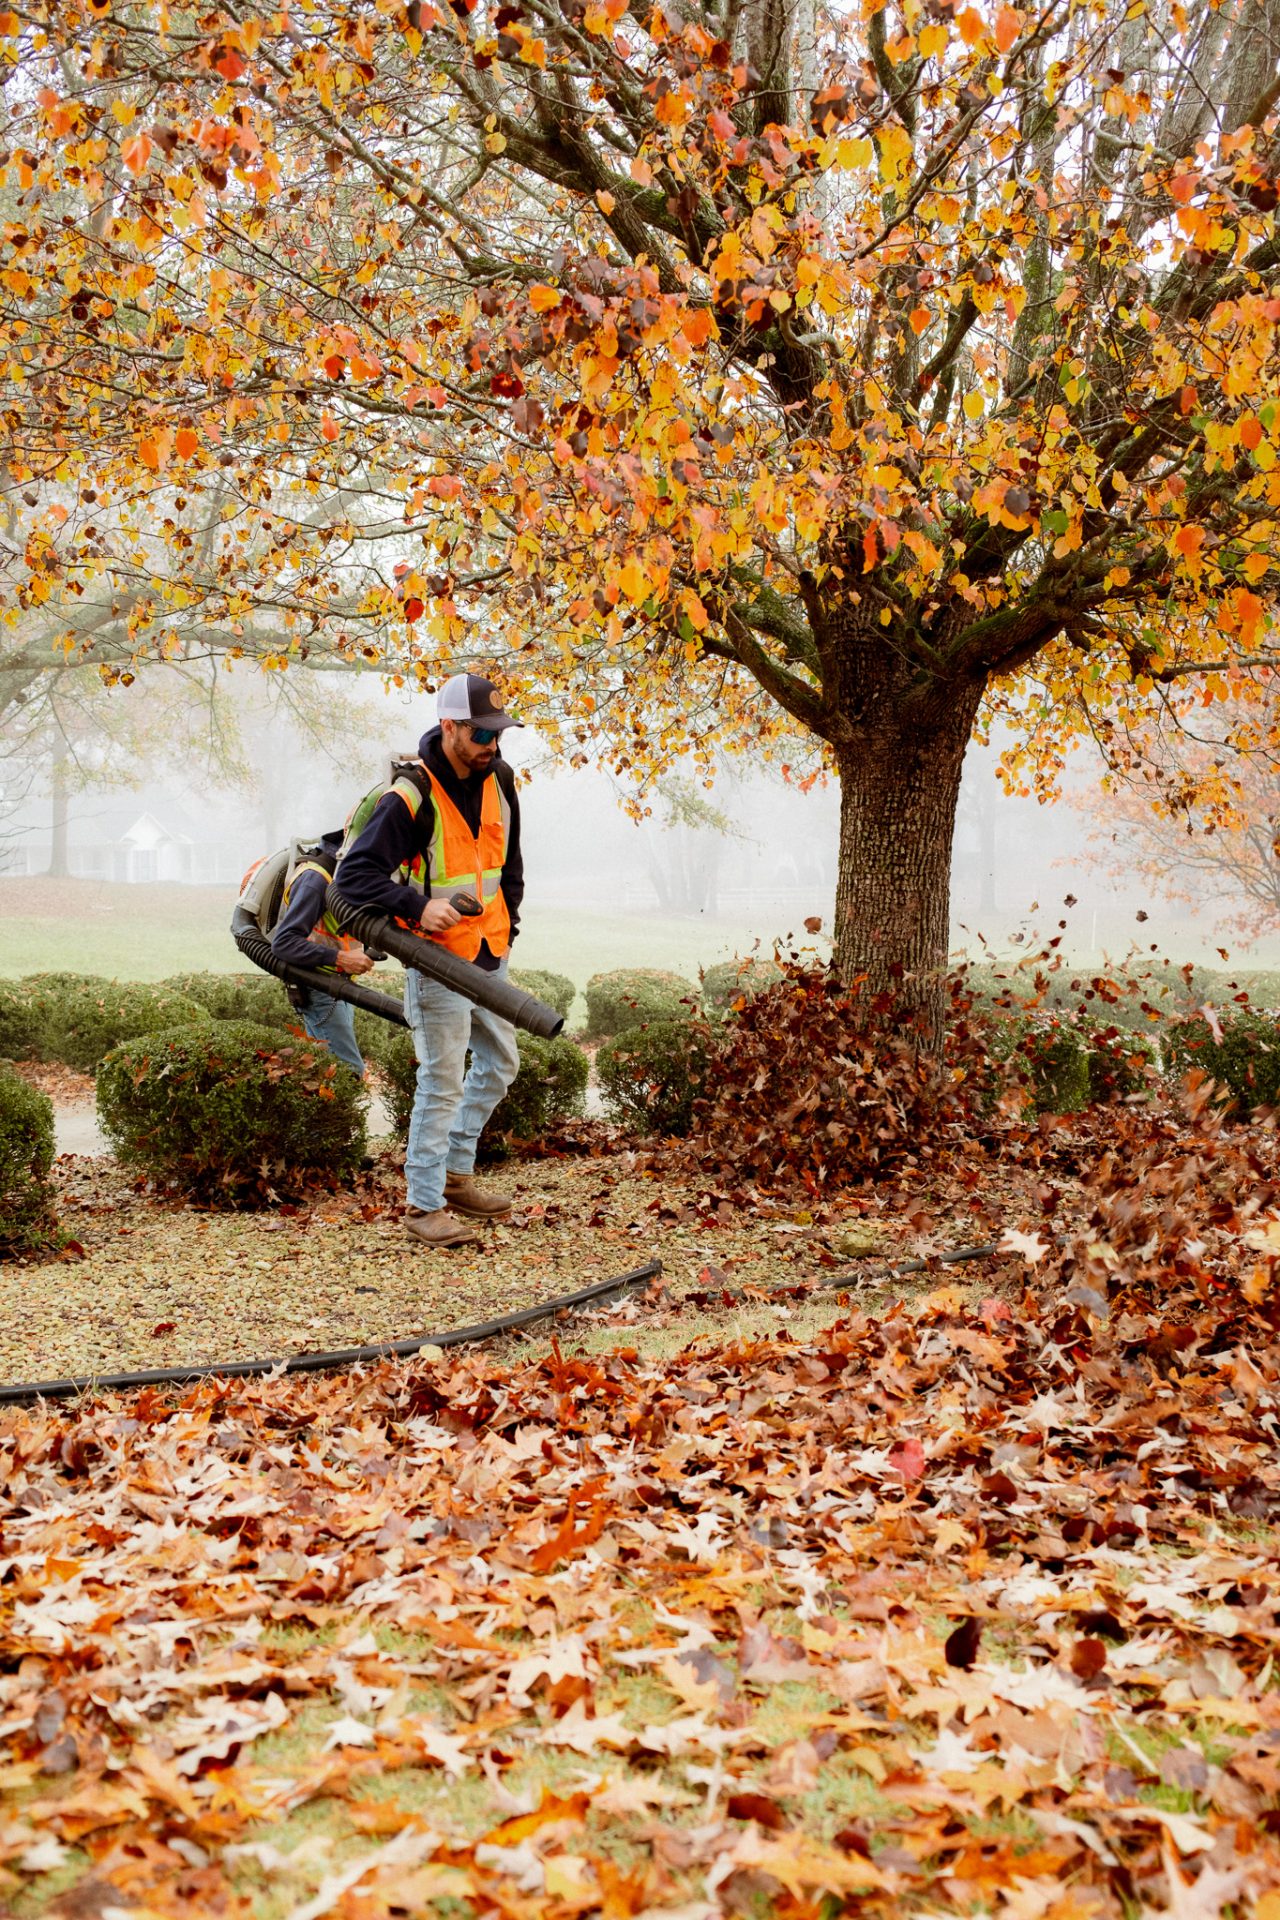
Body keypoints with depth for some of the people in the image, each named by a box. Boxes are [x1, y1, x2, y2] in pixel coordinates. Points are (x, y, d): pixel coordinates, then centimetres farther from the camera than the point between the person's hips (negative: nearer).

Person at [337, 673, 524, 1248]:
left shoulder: (498, 779, 2)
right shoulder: (411, 797, -21)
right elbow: (355, 872, -20)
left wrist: (507, 926, 14)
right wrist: (417, 906, -29)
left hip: (489, 954, 8)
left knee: (499, 1062, 19)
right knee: (442, 1082, -5)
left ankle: (456, 1174, 34)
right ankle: (424, 1205, 7)